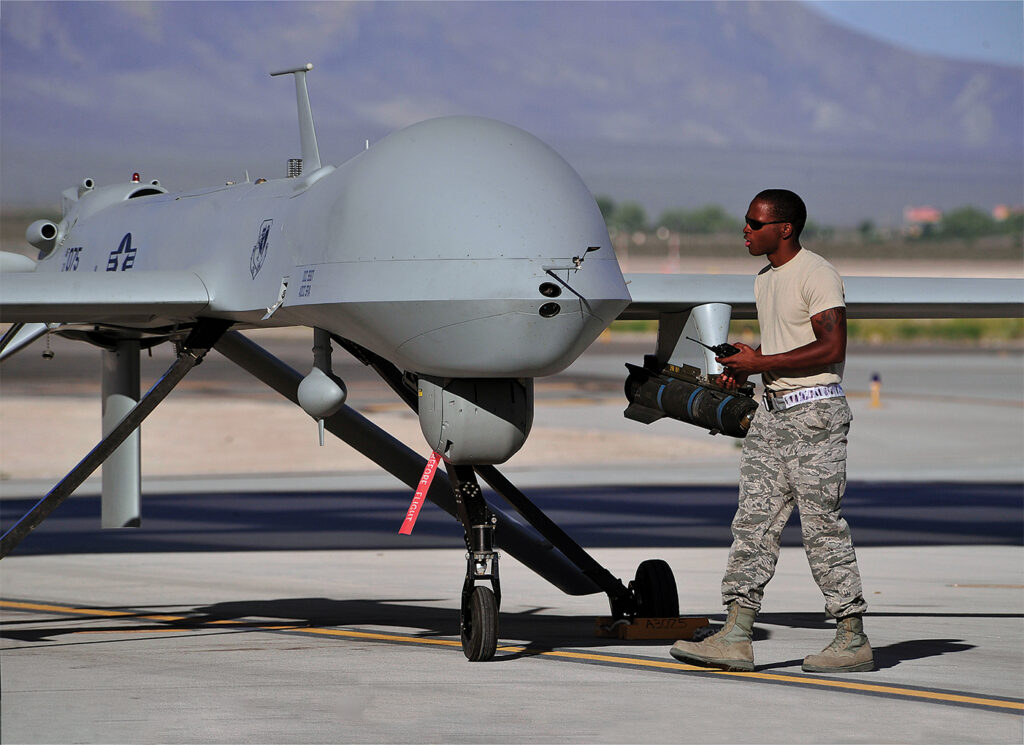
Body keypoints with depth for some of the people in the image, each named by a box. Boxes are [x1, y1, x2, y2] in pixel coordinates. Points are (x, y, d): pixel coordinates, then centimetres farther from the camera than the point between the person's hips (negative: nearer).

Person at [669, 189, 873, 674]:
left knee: (822, 524, -7)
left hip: (815, 412, -9)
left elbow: (832, 348, -21)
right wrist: (743, 368, 9)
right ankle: (735, 638, 0)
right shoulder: (765, 280, 17)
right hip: (772, 411, 9)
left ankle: (853, 639, 0)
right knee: (753, 520, 3)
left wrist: (759, 362, -19)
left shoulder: (816, 275, -12)